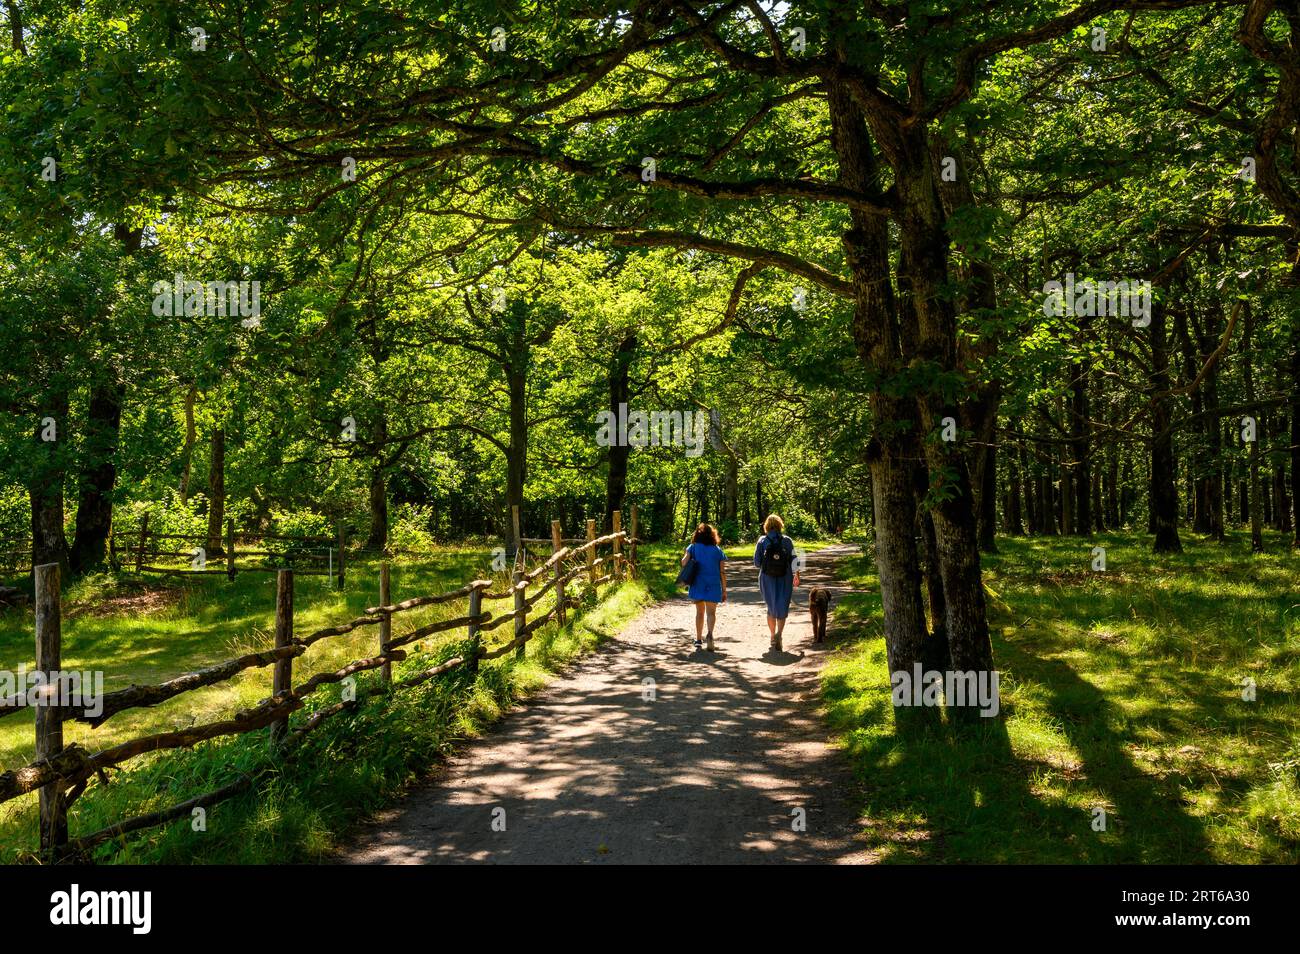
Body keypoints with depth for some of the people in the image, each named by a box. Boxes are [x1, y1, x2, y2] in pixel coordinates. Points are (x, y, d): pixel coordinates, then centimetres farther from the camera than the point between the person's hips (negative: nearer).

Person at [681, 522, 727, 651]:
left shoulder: (693, 547, 4)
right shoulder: (718, 550, 5)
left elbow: (684, 563, -10)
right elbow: (722, 572, 3)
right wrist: (724, 590, 7)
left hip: (697, 584, 1)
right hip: (714, 585, -1)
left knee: (699, 612, 15)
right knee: (711, 612, -3)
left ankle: (698, 640, 18)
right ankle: (710, 634, -29)